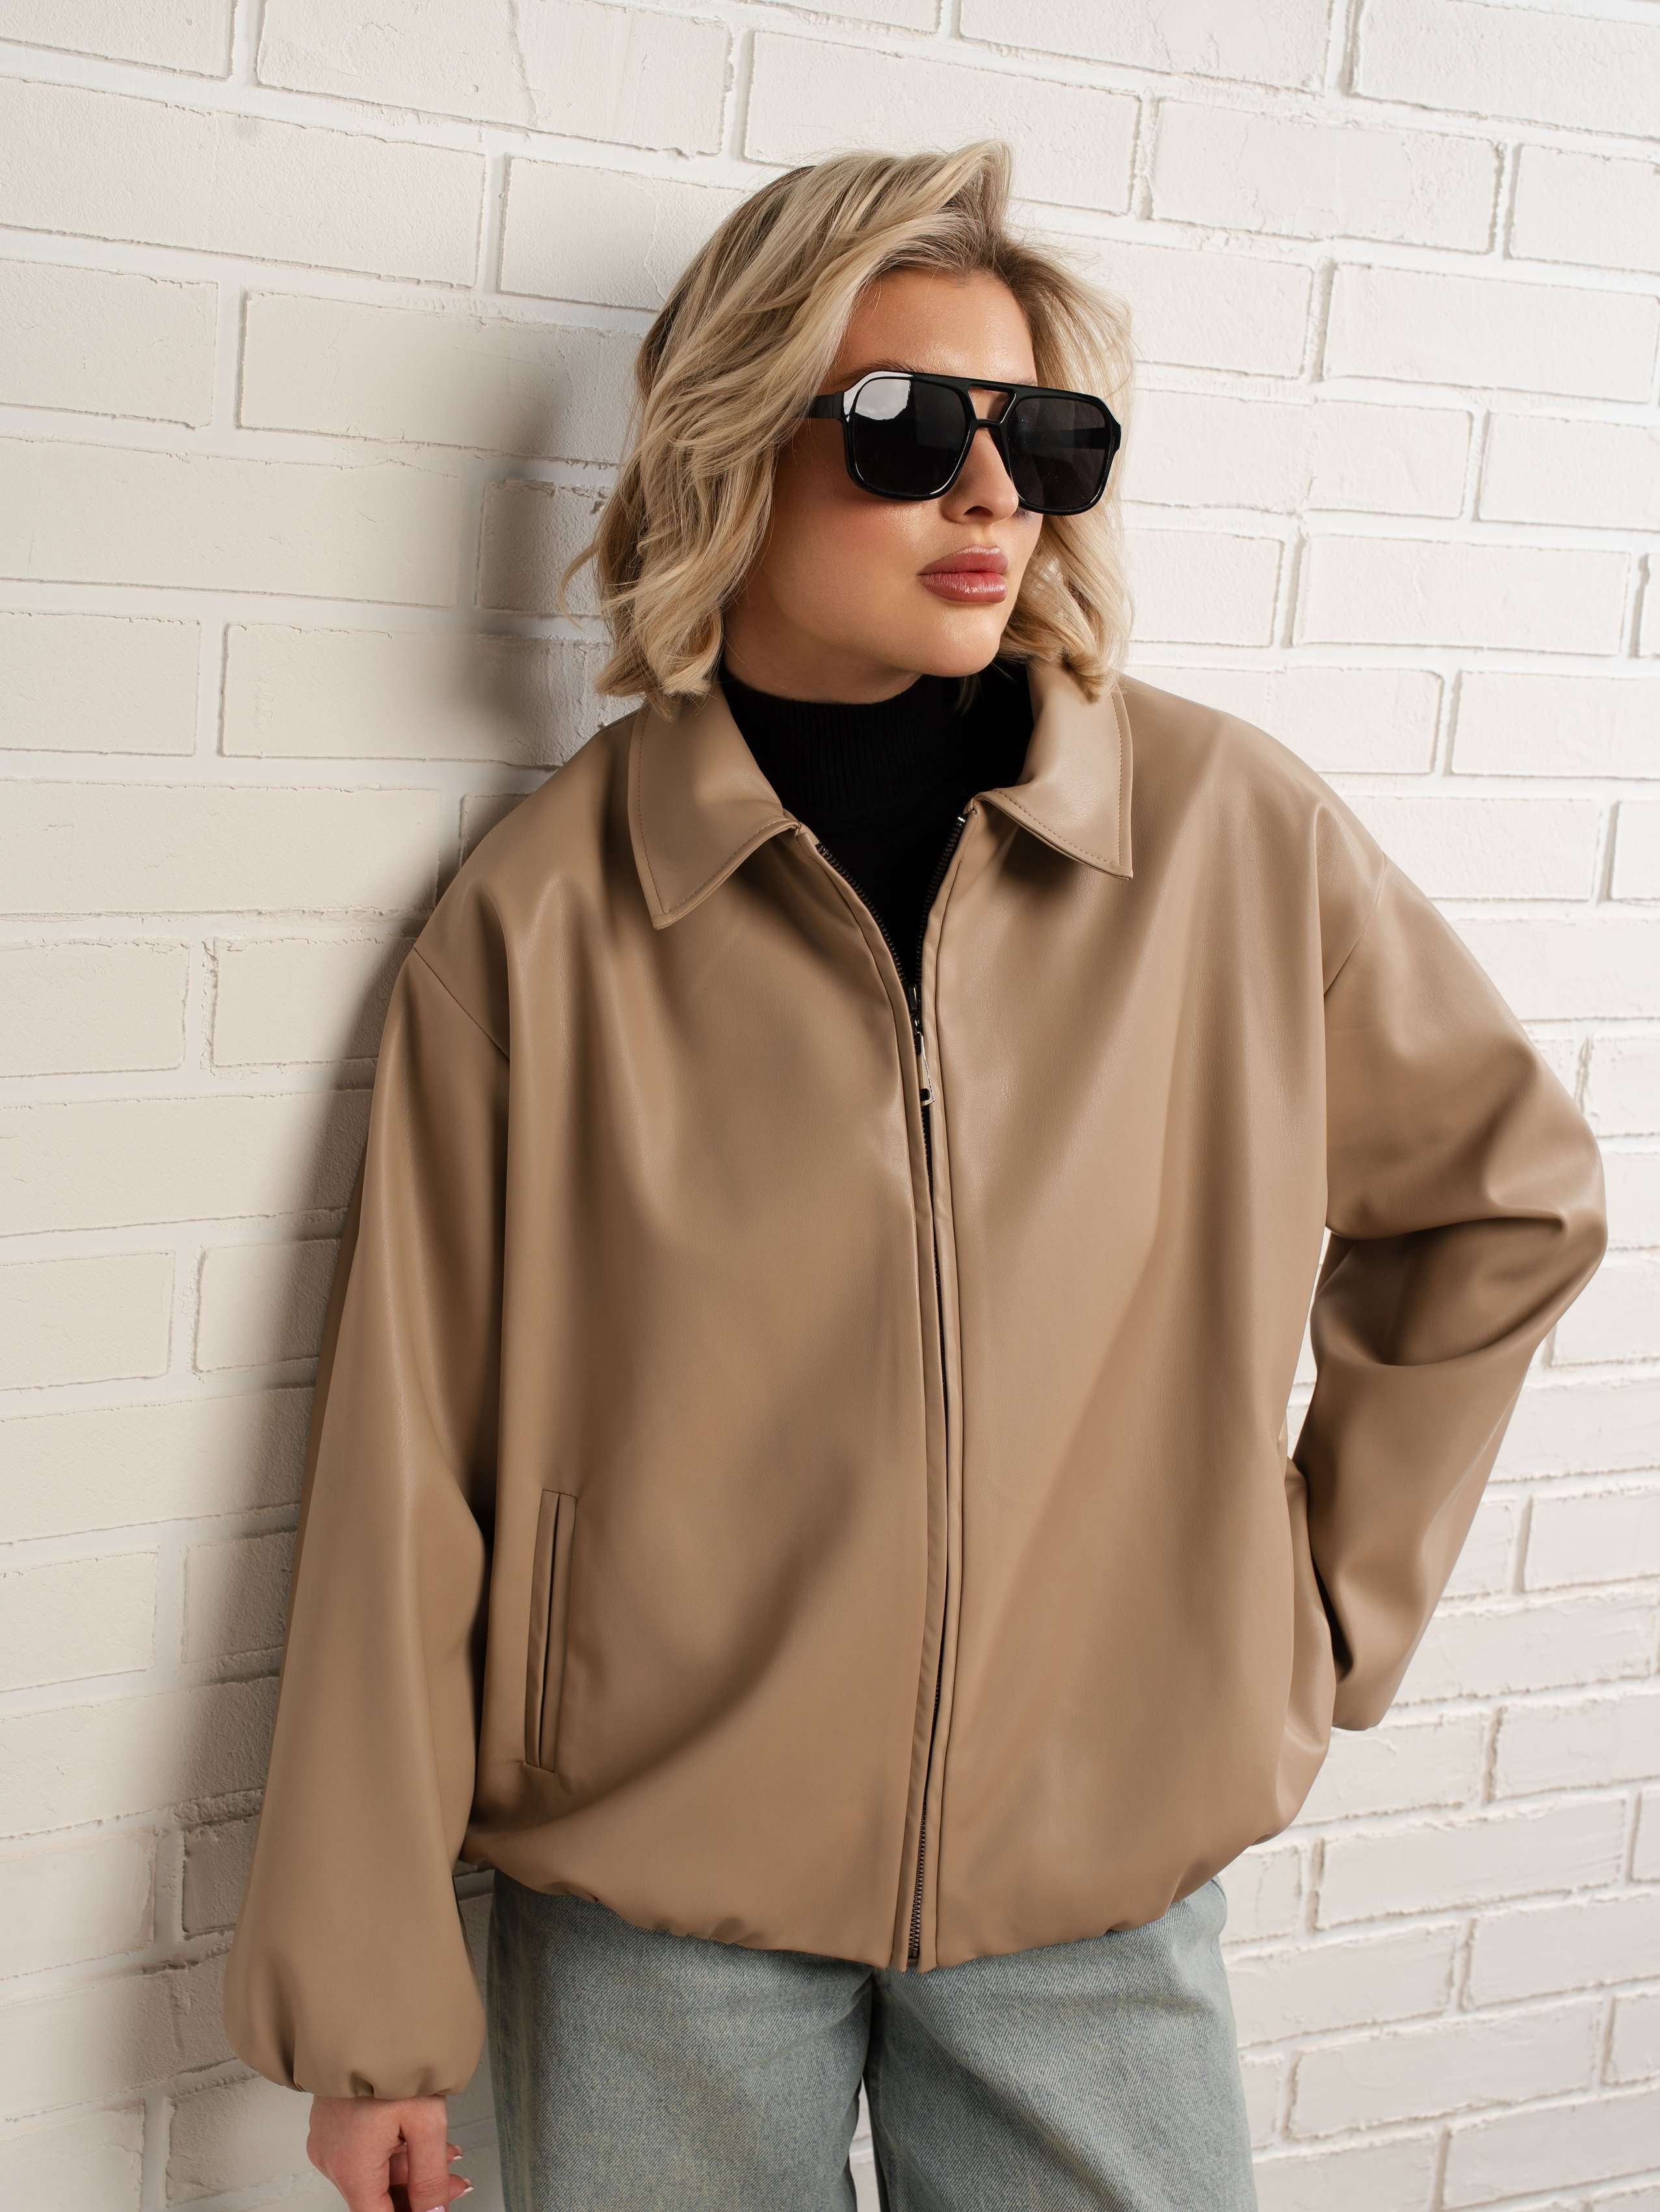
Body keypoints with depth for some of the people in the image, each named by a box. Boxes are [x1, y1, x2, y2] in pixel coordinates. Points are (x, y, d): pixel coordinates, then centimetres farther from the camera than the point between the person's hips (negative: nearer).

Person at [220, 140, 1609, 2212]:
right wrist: (369, 2005, -3)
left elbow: (1505, 1198, 9)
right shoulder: (548, 910, -8)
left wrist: (1334, 1597, 6)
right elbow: (409, 1479, -5)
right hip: (653, 1904, -1)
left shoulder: (1236, 834, -6)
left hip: (1105, 1887, 1)